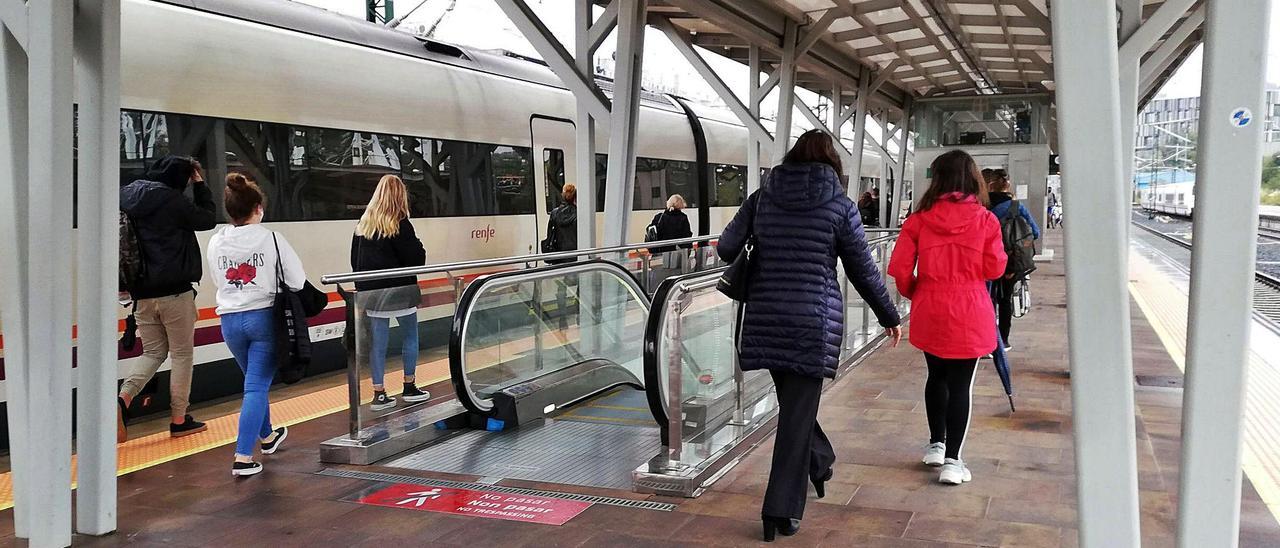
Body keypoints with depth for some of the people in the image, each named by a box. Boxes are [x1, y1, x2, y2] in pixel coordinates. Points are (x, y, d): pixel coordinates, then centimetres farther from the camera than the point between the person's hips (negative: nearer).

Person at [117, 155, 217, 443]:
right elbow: (208, 220, -1)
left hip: (142, 294, 6)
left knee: (153, 352, 17)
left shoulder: (127, 197, 8)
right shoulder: (171, 200, -13)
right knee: (181, 354, 7)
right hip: (174, 292, -6)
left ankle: (123, 398, -7)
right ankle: (179, 420, 13)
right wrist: (200, 185, 6)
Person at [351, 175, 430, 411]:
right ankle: (410, 387, 20)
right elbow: (415, 257, -12)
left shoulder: (363, 223, 6)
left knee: (378, 341, 8)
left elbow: (354, 258, 11)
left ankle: (379, 394, 10)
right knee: (410, 336, 13)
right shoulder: (399, 224, -12)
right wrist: (421, 249, 9)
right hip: (399, 290, -5)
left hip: (371, 292, 5)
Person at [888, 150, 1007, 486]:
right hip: (970, 315, -2)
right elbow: (995, 269, -3)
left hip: (929, 314, 2)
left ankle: (936, 444, 32)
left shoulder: (920, 218, -4)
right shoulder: (984, 219, -7)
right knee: (961, 384, 5)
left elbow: (900, 268, -5)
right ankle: (952, 460, 4)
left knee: (937, 376, 21)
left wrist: (913, 293, 13)